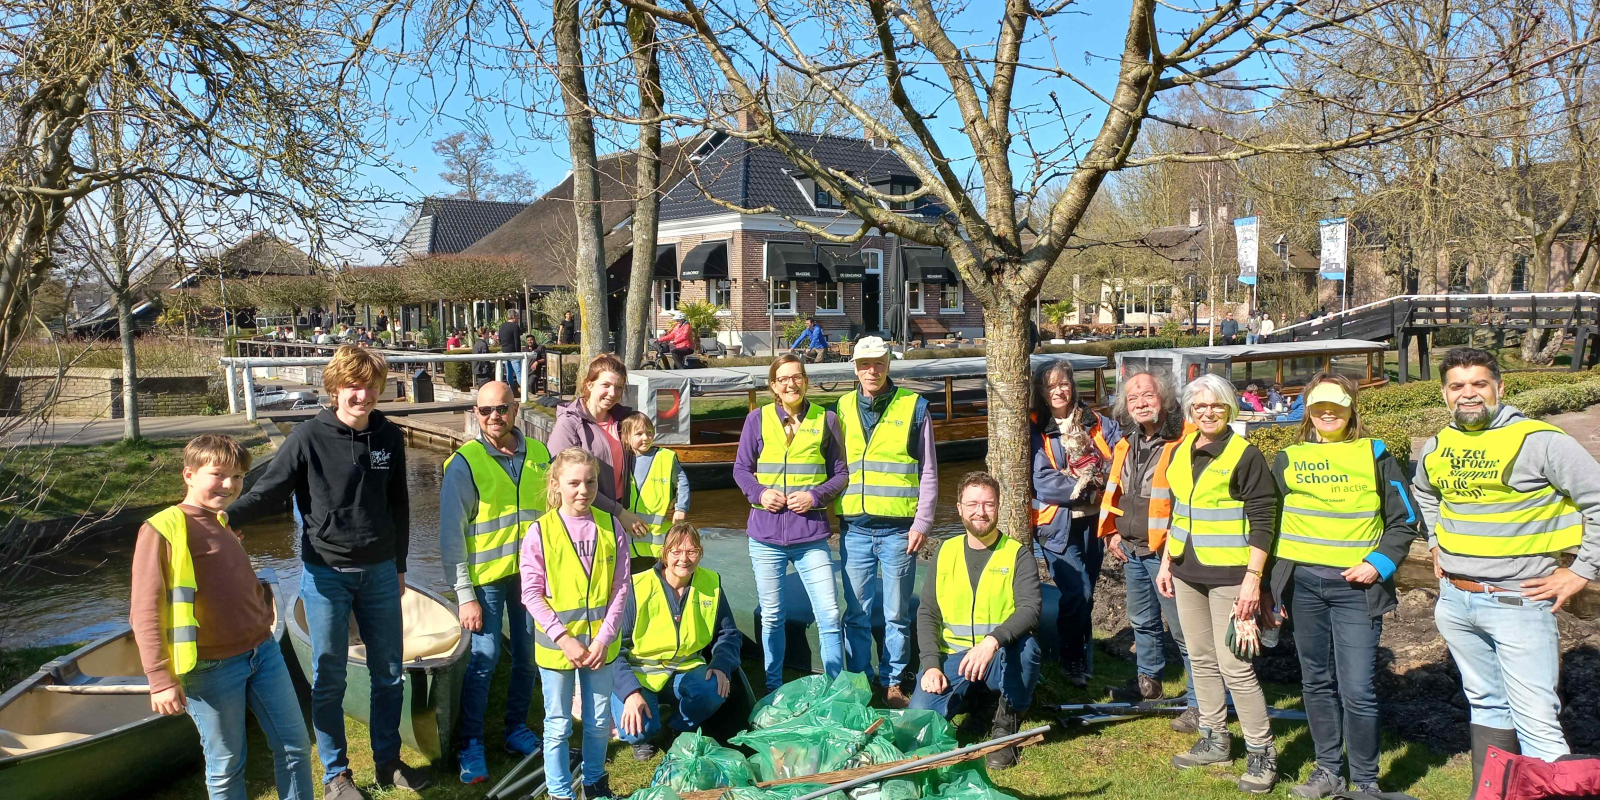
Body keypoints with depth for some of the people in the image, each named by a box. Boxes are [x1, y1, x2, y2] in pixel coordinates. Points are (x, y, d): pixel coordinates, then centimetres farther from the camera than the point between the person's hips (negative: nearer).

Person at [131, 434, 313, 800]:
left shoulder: (224, 522, 12)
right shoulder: (162, 530, -11)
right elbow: (145, 613, -14)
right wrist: (160, 680, -17)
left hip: (262, 651, 7)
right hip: (213, 667, -7)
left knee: (296, 745, 11)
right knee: (226, 765, 7)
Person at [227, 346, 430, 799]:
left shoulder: (390, 437, 1)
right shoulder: (309, 437, -10)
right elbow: (269, 492, -8)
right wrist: (225, 517, -26)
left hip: (379, 572, 3)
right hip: (326, 573, -3)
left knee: (389, 673, 11)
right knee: (329, 678, 7)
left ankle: (388, 762, 27)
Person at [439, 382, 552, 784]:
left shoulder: (539, 455, 1)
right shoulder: (464, 463, -10)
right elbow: (451, 534, -9)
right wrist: (464, 593, -11)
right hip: (486, 575, -4)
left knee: (528, 655, 11)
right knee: (484, 658, -3)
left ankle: (517, 729, 30)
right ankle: (470, 744, 13)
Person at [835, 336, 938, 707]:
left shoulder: (913, 406, 1)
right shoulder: (842, 408, 9)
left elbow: (928, 471, 2)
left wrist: (922, 522, -4)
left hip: (898, 529, -2)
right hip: (855, 529, 2)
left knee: (896, 614, 5)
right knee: (857, 614, 8)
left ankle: (893, 684, 18)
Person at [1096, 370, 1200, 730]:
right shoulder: (1125, 445, 9)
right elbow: (1113, 491, 21)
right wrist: (1112, 532, 16)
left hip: (1167, 553, -8)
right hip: (1131, 552, 8)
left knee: (1183, 629, -3)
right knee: (1142, 621, 22)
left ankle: (1199, 703, 8)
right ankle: (1149, 682, 40)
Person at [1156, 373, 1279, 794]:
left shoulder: (1246, 456, -11)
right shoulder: (1180, 453, 9)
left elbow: (1262, 523, -12)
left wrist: (1252, 578, -18)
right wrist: (1166, 562, 16)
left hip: (1228, 576, -7)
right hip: (1187, 573, 7)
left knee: (1234, 665, -7)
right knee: (1201, 659, 14)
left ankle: (1262, 754, 6)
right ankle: (1215, 740, 28)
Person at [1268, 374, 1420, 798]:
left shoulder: (1375, 454, 3)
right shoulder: (1288, 459, 8)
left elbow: (1404, 520, 5)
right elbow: (1270, 524, 12)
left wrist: (1379, 564, -10)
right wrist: (1269, 588, 9)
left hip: (1356, 587, -3)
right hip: (1302, 584, 3)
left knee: (1356, 690, -5)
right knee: (1317, 682, 11)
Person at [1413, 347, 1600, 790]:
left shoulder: (1540, 441, -12)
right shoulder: (1435, 449, 7)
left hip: (1518, 603, -6)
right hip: (1454, 601, 6)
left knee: (1537, 725, -8)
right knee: (1486, 706, 17)